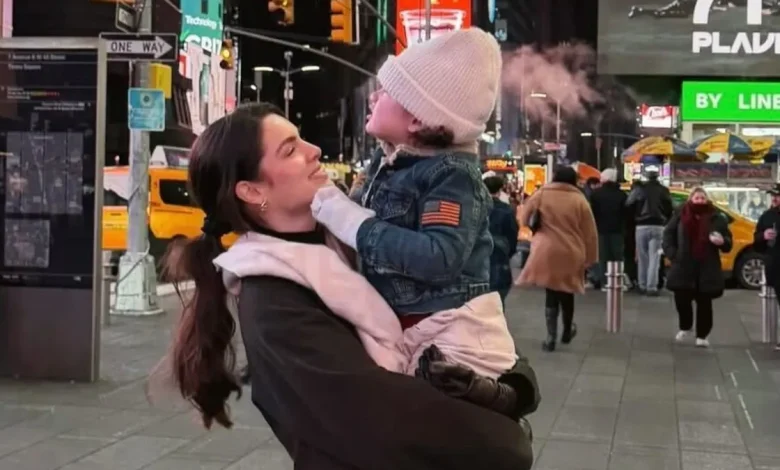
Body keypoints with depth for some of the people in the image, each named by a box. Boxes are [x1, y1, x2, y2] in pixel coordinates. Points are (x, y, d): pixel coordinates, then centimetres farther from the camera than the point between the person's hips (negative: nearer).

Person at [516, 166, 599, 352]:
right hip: (571, 253, 1)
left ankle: (551, 337, 1)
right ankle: (567, 331, 33)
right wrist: (590, 257, 9)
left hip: (547, 252, -1)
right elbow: (589, 232, 2)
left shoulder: (541, 194, 0)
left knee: (551, 294, 5)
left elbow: (524, 220, 8)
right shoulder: (580, 200, 0)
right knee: (567, 293, 17)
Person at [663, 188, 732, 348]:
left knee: (704, 302, 2)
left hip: (707, 268, 0)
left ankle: (702, 336, 12)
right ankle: (685, 327, 27)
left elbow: (728, 242, 7)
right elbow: (668, 235, 9)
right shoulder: (680, 215, 4)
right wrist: (672, 254, -4)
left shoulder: (716, 218, 3)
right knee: (681, 298, 1)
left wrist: (722, 242, -17)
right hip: (683, 266, 1)